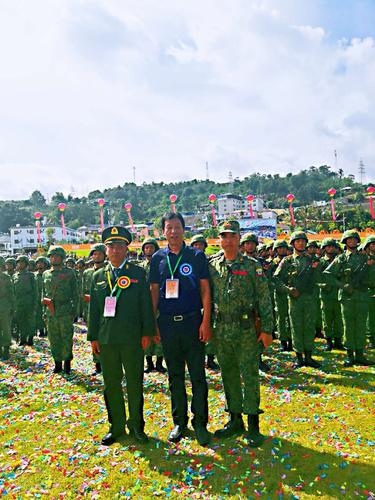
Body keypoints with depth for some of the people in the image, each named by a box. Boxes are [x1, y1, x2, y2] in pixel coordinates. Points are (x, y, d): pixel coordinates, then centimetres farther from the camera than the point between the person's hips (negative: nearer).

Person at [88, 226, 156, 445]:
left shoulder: (138, 273, 1)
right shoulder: (98, 276, 9)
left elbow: (146, 305, -1)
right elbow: (94, 309, 9)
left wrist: (147, 333, -6)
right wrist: (93, 337, 6)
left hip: (132, 339, -2)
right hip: (106, 339, 3)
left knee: (135, 384, 8)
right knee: (111, 384, 12)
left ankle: (136, 425, 25)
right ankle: (116, 426, 27)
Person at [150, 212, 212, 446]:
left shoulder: (197, 256, 0)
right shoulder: (158, 258, 7)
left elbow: (205, 289, -2)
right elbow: (154, 291, 8)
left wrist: (206, 321, -9)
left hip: (192, 322, -2)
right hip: (167, 323, 3)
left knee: (198, 376, 4)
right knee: (175, 376, 14)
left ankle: (200, 423, 19)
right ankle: (179, 422, 28)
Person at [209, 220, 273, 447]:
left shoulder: (252, 265, -2)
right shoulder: (213, 266, 6)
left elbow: (264, 299, -3)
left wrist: (267, 329, -7)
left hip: (247, 329, -3)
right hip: (221, 330, 3)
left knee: (250, 375, 3)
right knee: (229, 375, 13)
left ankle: (253, 425, 17)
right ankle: (235, 420, 28)